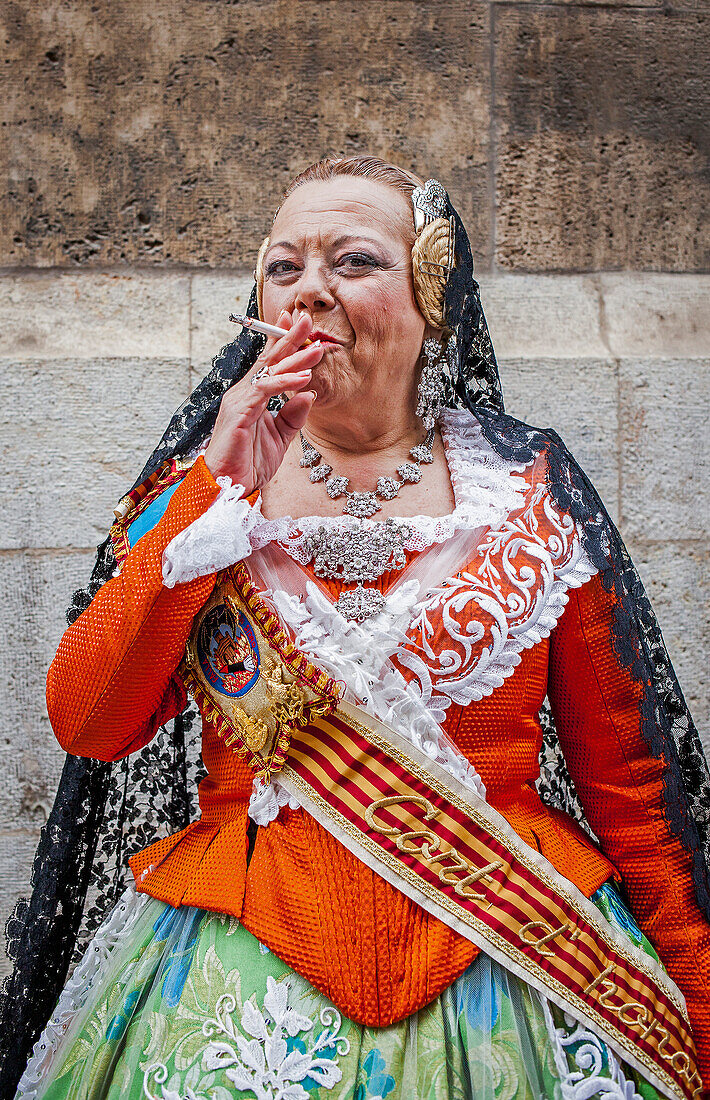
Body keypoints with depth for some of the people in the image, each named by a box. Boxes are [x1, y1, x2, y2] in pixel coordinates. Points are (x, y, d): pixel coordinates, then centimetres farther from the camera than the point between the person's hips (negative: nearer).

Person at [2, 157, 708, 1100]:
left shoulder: (534, 493, -3)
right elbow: (86, 725, -10)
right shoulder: (202, 486, 0)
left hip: (509, 954, 0)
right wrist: (220, 492, -16)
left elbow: (625, 777, 0)